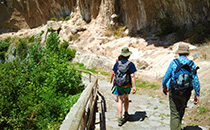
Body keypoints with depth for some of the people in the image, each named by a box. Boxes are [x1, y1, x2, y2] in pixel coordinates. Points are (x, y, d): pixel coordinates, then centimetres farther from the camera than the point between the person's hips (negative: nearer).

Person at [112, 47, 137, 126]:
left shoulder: (117, 63, -4)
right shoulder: (130, 64, -10)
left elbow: (115, 74, 4)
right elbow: (132, 76, -16)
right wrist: (134, 86, -15)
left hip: (119, 85, 0)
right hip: (127, 85, 0)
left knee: (120, 100, 3)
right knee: (126, 98, 24)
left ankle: (120, 119, -6)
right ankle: (126, 114, 32)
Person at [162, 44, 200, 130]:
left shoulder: (174, 62, -7)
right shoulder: (192, 64, -1)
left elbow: (166, 76, -2)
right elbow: (195, 80, -3)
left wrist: (164, 87, 15)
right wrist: (197, 94, 4)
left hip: (174, 92, -3)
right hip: (186, 93, 3)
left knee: (174, 113, 1)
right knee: (181, 111, 24)